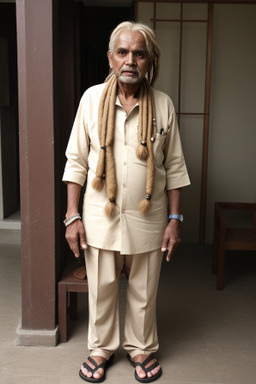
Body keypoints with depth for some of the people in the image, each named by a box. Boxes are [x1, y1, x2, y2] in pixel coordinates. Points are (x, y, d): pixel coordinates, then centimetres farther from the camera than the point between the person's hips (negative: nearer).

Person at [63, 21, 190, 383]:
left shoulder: (163, 104, -2)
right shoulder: (92, 98, -2)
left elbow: (174, 167, 2)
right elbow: (76, 160, 0)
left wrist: (174, 219, -1)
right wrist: (72, 216, -4)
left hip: (148, 218, 0)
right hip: (100, 217, 0)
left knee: (143, 290, 14)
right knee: (101, 287, 13)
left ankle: (142, 347, 38)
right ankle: (102, 347, 37)